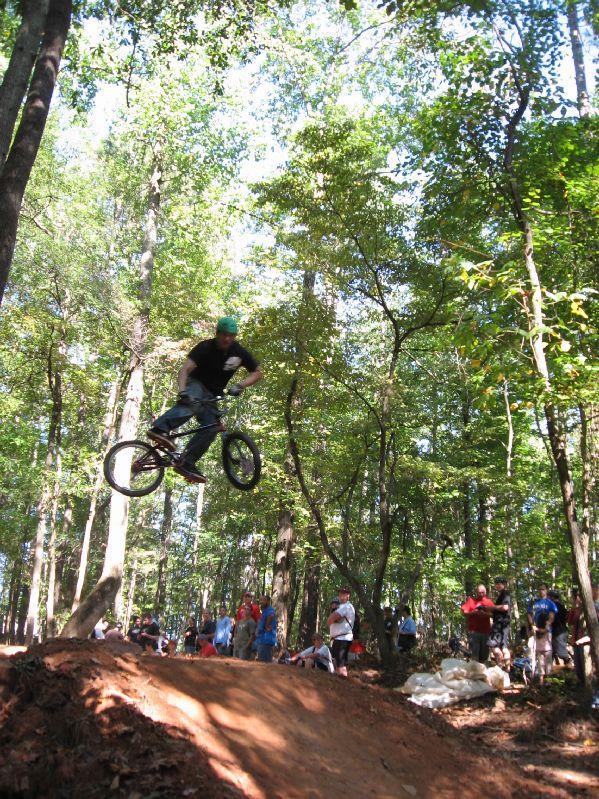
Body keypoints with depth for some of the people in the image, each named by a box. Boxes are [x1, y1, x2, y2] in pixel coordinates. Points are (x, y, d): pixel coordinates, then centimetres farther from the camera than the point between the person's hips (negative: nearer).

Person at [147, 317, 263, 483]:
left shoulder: (239, 352, -7)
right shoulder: (205, 347, -19)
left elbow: (257, 373, -1)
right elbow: (185, 369, -30)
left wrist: (240, 386, -19)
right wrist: (182, 391, -50)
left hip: (211, 395, 4)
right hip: (195, 384, -4)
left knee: (211, 428, -18)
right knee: (191, 402, -39)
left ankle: (186, 463, -20)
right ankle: (159, 429, -54)